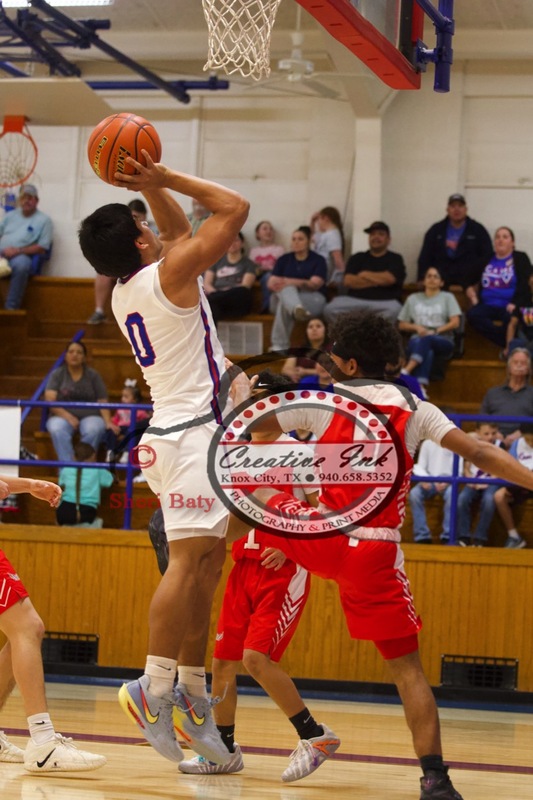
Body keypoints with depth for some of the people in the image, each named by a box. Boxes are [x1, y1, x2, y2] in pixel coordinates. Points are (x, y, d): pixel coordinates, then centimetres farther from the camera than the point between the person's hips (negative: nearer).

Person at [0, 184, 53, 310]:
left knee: (21, 265, -40)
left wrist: (18, 250, -12)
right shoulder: (10, 215, 25)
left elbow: (42, 248, 0)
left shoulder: (44, 220, 9)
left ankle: (11, 308, -35)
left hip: (20, 256, -4)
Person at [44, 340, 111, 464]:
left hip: (89, 416, 0)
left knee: (93, 430, -36)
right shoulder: (57, 375, 8)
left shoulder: (93, 376, 10)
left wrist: (107, 422, -14)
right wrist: (68, 417, -19)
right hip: (63, 416, 0)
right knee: (57, 429, -36)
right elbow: (50, 400, -5)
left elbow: (103, 402, 4)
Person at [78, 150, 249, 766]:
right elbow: (233, 208, -6)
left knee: (206, 564, 9)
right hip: (194, 432, -9)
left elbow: (179, 230, 30)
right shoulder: (171, 272, -10)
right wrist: (164, 177, -4)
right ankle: (154, 686, -19)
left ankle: (191, 695, 9)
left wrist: (149, 185, 17)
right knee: (187, 560, -15)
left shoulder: (124, 292, 14)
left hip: (176, 433, 9)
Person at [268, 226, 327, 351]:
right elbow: (271, 284, 4)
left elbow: (315, 284, -12)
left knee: (285, 304, -38)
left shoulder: (318, 260, 5)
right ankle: (297, 310, -75)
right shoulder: (283, 260, 15)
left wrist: (289, 282, -28)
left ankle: (279, 346, -54)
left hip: (312, 300, -2)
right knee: (286, 290, -38)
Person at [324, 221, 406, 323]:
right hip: (355, 300, 2)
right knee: (330, 309, -29)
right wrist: (377, 281, 1)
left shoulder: (395, 259, 14)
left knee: (394, 310, -40)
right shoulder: (357, 258, 20)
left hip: (385, 302, -2)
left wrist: (365, 275, 8)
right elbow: (348, 281, 4)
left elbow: (389, 279, -6)